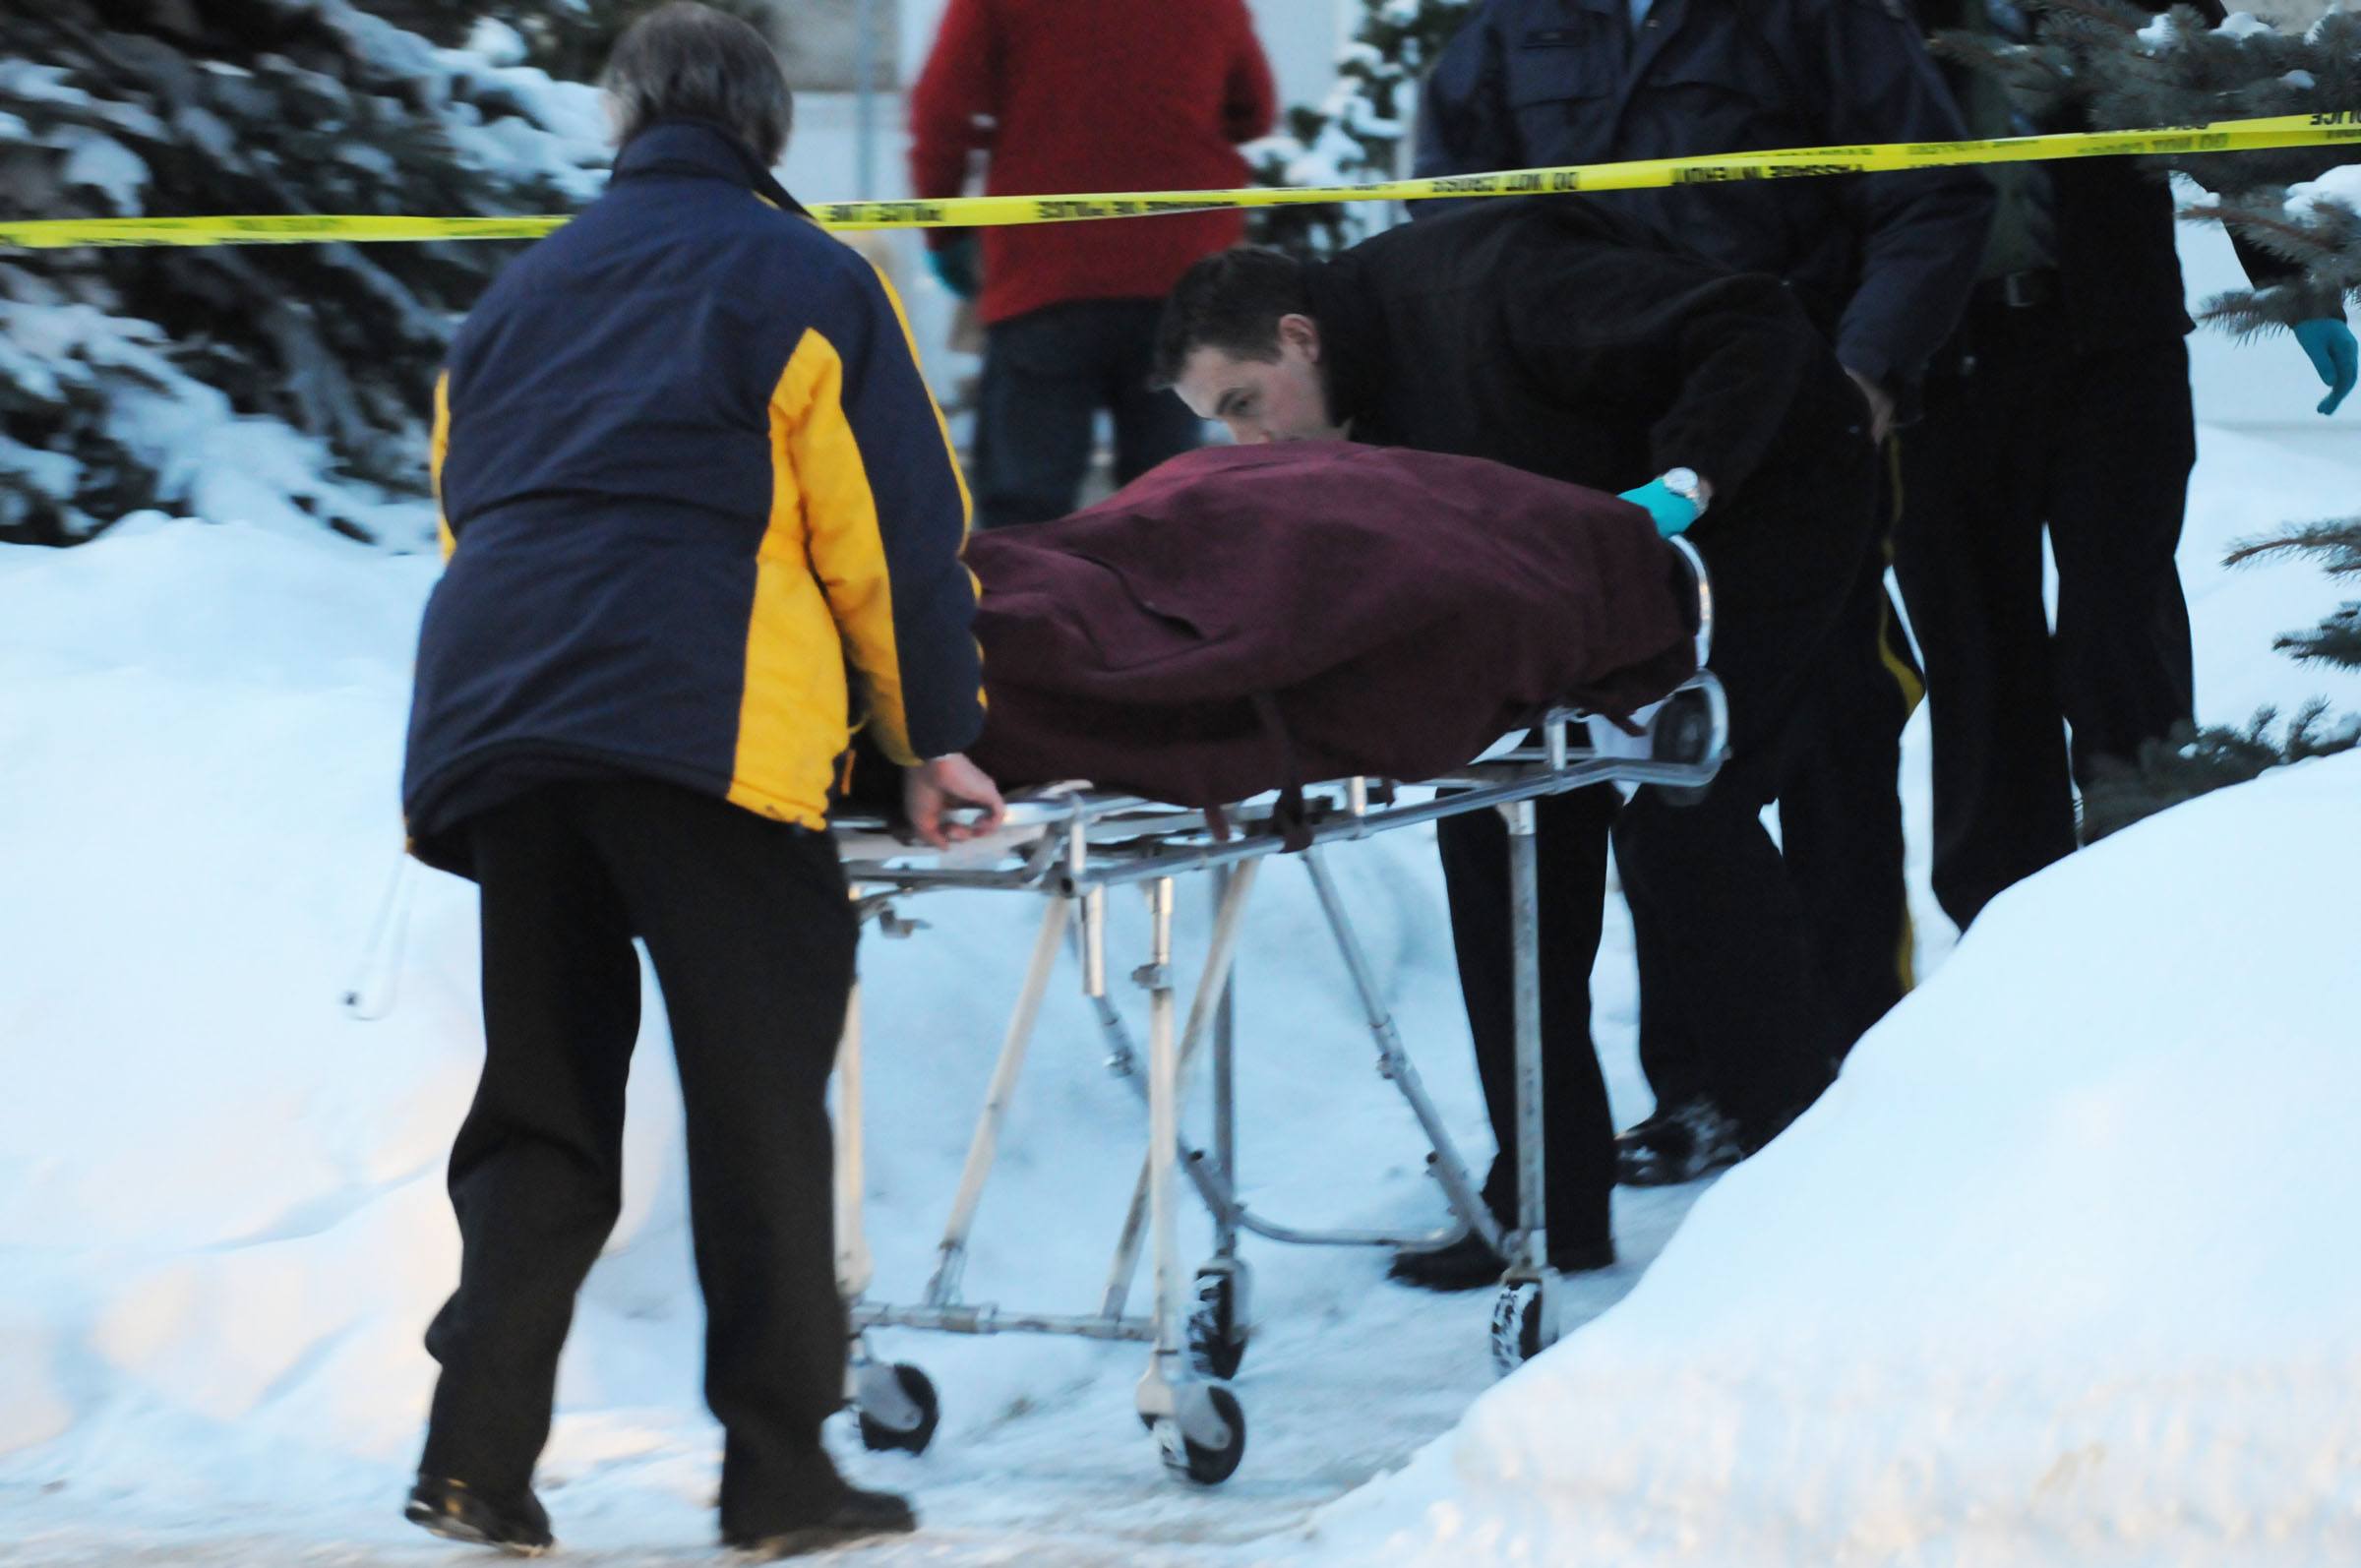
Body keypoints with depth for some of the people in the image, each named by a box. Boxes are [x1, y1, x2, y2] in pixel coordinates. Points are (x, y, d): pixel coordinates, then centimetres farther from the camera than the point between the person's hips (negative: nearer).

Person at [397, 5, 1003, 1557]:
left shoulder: (527, 289, 26)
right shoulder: (807, 280, 10)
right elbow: (897, 521, 6)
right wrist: (937, 731, 14)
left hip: (489, 715, 5)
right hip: (706, 716, -5)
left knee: (541, 1097, 10)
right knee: (760, 1097, 0)